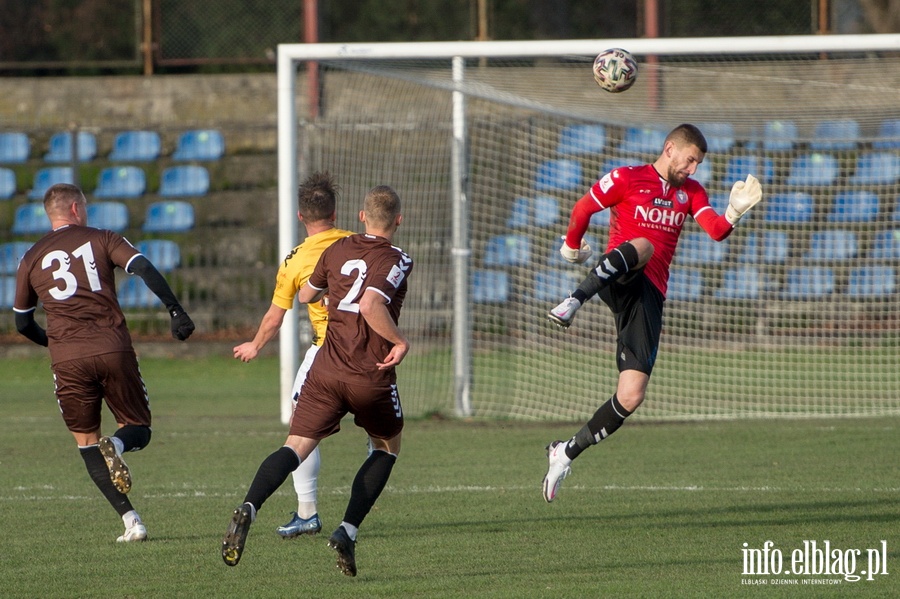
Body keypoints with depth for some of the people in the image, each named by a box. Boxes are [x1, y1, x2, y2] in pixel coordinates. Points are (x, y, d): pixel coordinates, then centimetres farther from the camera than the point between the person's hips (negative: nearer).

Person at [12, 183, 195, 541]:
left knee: (87, 444, 11)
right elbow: (144, 269, -7)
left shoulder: (32, 259, 15)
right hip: (114, 349, -1)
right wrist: (176, 310, -10)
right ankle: (116, 445, -25)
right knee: (138, 430, 13)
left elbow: (22, 323, 23)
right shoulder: (102, 239, 10)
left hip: (67, 360, 1)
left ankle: (131, 521, -4)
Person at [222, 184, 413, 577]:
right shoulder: (396, 261, -7)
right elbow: (372, 305, -25)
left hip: (327, 368, 3)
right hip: (372, 377, -3)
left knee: (296, 446, -3)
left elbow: (306, 295, 25)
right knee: (387, 448, 20)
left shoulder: (338, 250, 10)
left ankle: (248, 509, -30)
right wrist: (400, 341, -14)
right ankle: (348, 531, 6)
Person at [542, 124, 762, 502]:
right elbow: (582, 209, 12)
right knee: (642, 247, -41)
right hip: (617, 282, -4)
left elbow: (716, 231, 2)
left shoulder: (690, 192, 18)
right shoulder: (627, 179, 4)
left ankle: (567, 453, 8)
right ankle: (574, 301, -55)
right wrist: (572, 246, 22)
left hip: (650, 297, 4)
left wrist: (734, 211, -18)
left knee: (631, 396, -7)